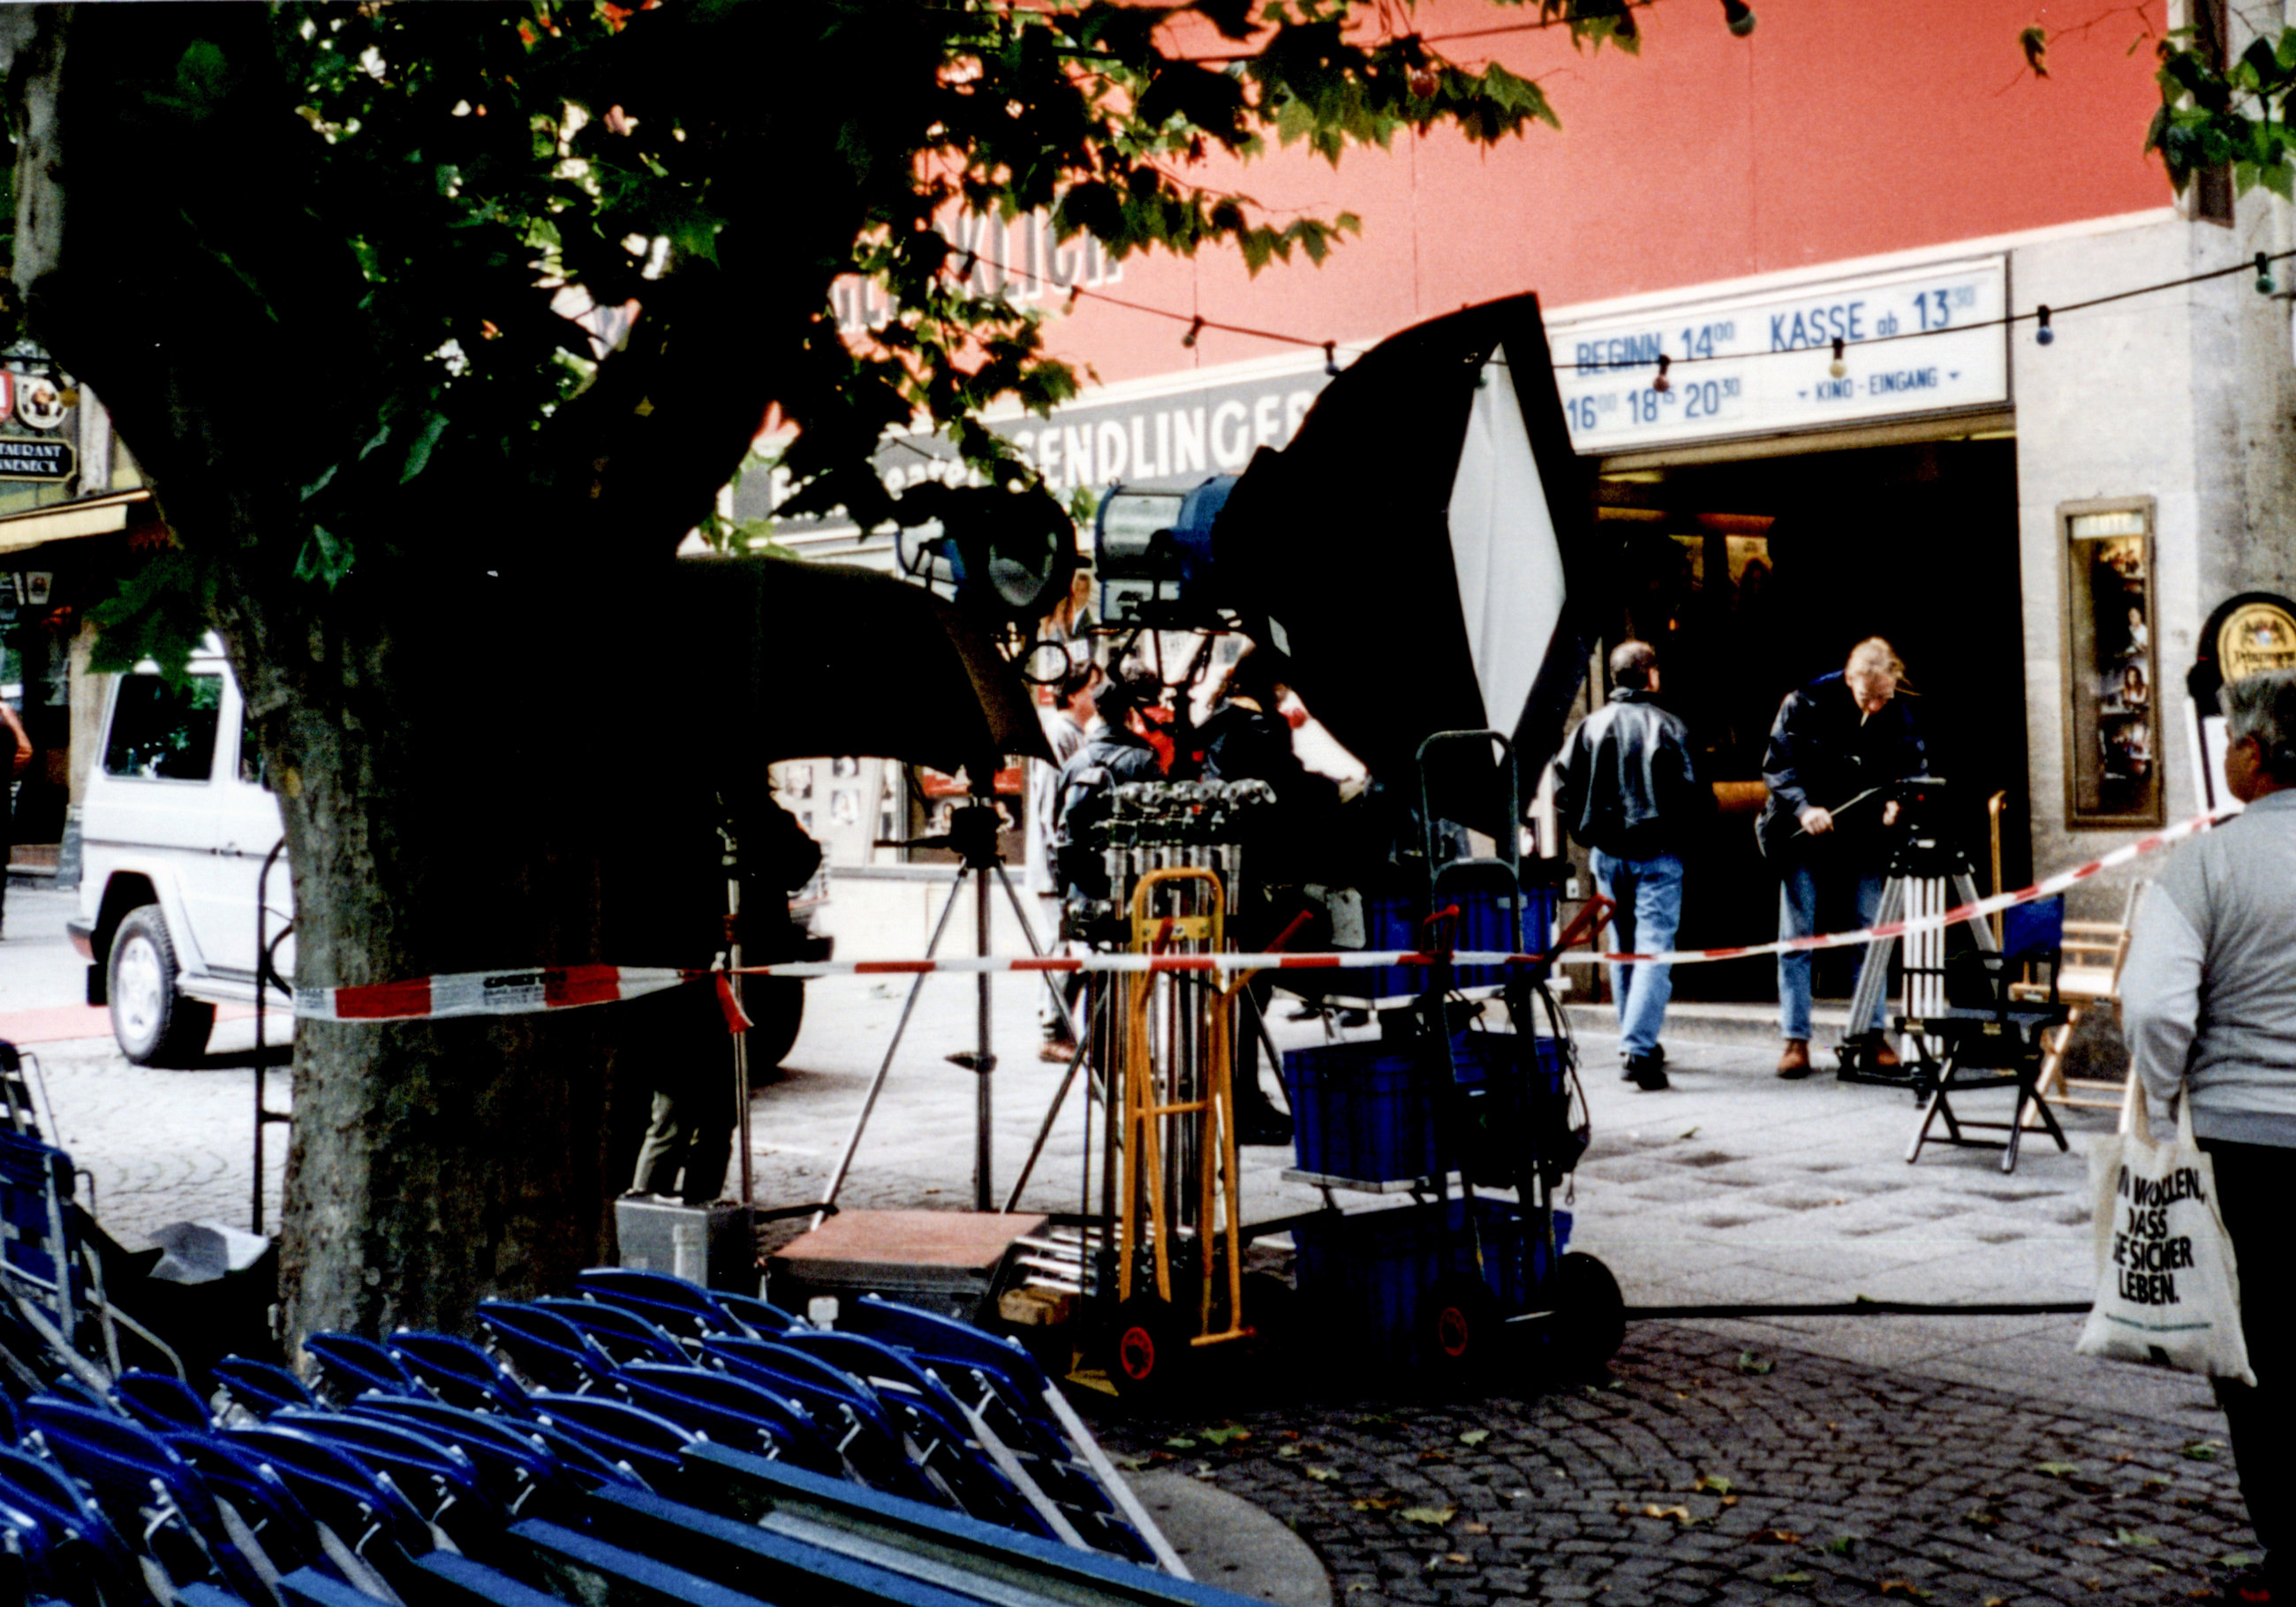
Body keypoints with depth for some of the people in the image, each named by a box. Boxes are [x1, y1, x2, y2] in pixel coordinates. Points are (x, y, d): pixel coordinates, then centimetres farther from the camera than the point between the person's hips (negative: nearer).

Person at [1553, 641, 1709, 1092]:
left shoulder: (1590, 726, 2)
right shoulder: (1668, 727, -8)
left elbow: (1563, 791, 2)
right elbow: (1694, 796, -9)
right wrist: (1684, 830, 10)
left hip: (1607, 853, 4)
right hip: (1656, 854, -4)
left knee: (1623, 949, 16)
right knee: (1654, 949, -6)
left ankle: (1637, 1043, 24)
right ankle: (1639, 1048, -18)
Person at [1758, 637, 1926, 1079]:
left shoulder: (1898, 715, -3)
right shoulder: (1805, 705, -12)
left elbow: (1914, 766, 4)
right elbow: (1777, 765, -8)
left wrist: (1897, 801, -17)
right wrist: (1803, 807, -22)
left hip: (1863, 839, 2)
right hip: (1804, 840, -2)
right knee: (1796, 936, -1)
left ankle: (1871, 1034, 10)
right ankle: (1795, 1040, 4)